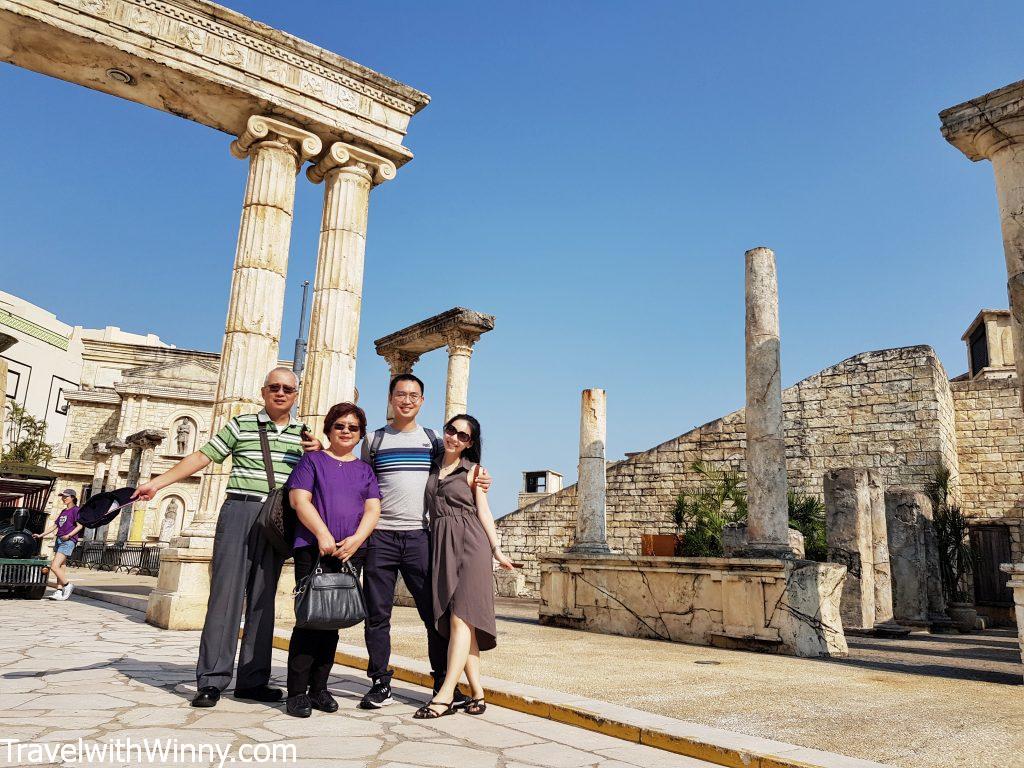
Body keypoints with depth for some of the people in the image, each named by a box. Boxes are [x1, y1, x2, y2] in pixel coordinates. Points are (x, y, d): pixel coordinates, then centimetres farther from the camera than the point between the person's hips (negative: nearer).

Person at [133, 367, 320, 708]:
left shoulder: (304, 434, 14)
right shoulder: (241, 424, 8)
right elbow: (202, 456, 4)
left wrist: (319, 451, -4)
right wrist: (156, 483, -4)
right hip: (239, 510, -2)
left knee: (262, 599, 5)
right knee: (226, 591, -7)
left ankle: (253, 680, 11)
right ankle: (212, 680, -1)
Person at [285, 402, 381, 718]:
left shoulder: (365, 470, 18)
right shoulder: (313, 460, 9)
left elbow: (373, 509, 8)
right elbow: (299, 499, -3)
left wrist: (357, 539, -10)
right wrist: (322, 533, -15)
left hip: (351, 553, 3)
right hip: (313, 549, -3)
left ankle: (319, 688, 15)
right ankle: (297, 692, 1)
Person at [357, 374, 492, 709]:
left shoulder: (433, 440, 12)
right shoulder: (373, 440, 11)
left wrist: (480, 480, 1)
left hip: (420, 536, 0)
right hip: (379, 536, 0)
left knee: (434, 611, 0)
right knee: (377, 613, 4)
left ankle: (444, 683, 11)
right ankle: (380, 683, 17)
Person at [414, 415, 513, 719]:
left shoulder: (473, 471, 7)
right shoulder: (431, 468, 15)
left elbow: (483, 511, 6)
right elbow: (428, 508, 18)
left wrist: (496, 550, -2)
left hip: (471, 544, -4)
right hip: (441, 546, 4)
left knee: (461, 616, -12)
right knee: (451, 621, 0)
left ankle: (445, 695, -15)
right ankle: (477, 693, 6)